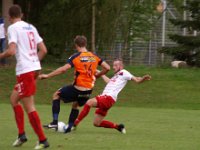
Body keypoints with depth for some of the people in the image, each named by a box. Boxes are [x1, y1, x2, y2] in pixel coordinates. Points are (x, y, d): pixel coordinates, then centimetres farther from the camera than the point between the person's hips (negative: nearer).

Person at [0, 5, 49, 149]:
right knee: (14, 99, 20)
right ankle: (21, 134, 17)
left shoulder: (13, 28, -7)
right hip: (34, 67, 8)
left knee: (29, 107, -5)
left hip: (25, 71, -8)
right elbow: (43, 50, 13)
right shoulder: (31, 27, 15)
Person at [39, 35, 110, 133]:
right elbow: (107, 68, 5)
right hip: (89, 89, 5)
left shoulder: (76, 57, -10)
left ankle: (55, 122, 6)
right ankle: (69, 127, 27)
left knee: (56, 95, 15)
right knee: (76, 105, 29)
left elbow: (63, 69, -19)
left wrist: (47, 76, -14)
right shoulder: (94, 57, 4)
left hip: (77, 88, -5)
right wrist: (97, 75, 20)